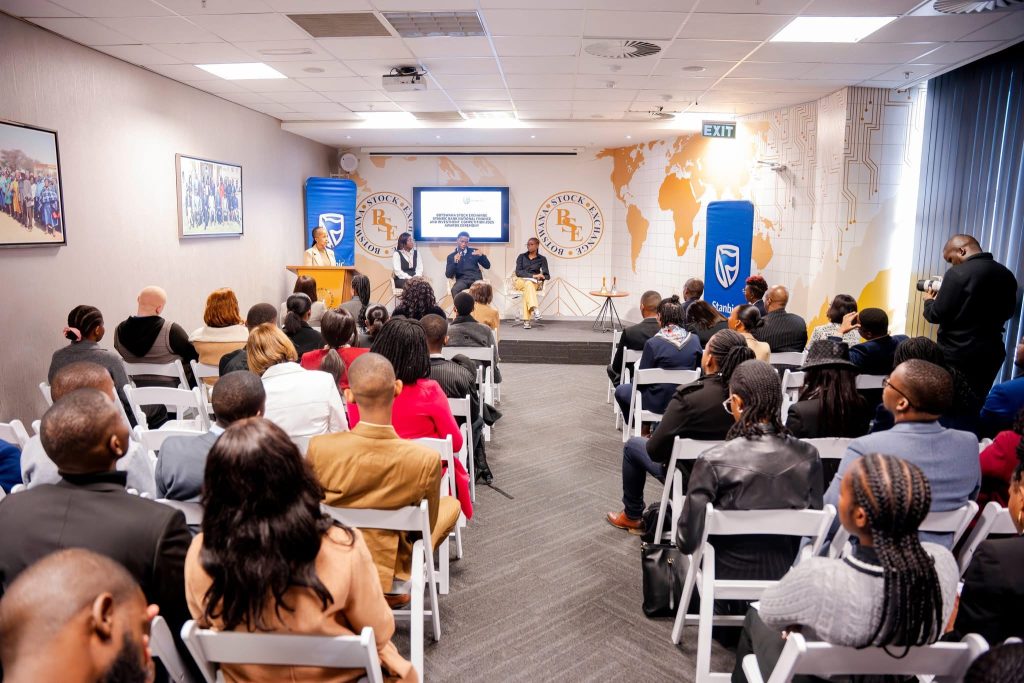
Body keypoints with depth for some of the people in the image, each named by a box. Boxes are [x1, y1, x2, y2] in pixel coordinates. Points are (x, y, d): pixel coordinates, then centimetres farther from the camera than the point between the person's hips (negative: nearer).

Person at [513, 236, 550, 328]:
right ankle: (535, 308, -56)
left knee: (529, 285, -36)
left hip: (535, 283, 0)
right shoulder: (521, 256, 10)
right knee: (528, 284, -36)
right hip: (520, 281, 0)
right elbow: (518, 272, -5)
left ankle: (526, 320, -44)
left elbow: (547, 275, 4)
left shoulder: (542, 259, 9)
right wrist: (533, 275, -17)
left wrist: (541, 277, -20)